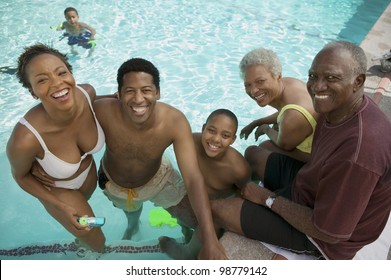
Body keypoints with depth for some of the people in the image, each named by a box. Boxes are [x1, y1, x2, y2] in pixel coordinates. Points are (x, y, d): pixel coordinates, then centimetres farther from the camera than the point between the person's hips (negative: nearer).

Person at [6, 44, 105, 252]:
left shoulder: (87, 92, -31)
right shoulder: (25, 139, -41)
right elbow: (20, 176, -18)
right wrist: (62, 207, -18)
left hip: (89, 172, 4)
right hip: (57, 190, -4)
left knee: (83, 207, 37)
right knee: (98, 244, 15)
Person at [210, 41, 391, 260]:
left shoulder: (359, 151, -39)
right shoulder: (339, 108, -11)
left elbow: (328, 232, -29)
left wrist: (268, 198, -19)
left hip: (322, 232, -8)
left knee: (215, 211, -8)